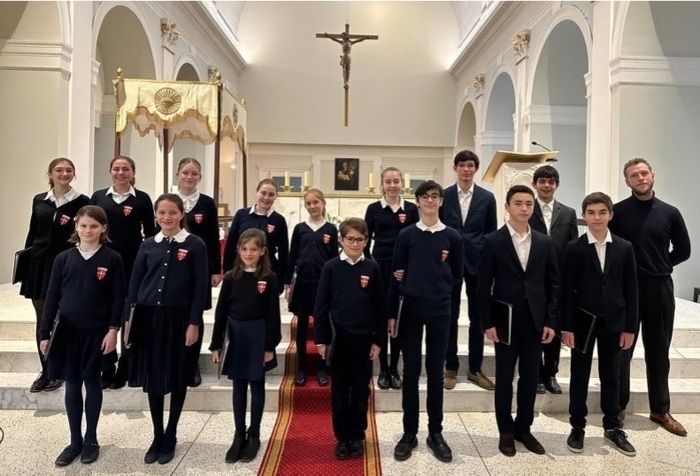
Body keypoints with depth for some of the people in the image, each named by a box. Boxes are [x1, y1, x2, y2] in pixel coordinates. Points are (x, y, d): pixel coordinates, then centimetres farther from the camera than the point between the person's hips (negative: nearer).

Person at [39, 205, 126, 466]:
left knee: (92, 383, 9)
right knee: (72, 385, 10)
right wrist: (45, 333, 1)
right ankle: (75, 441, 25)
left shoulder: (112, 259, -6)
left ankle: (91, 440, 24)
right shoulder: (63, 258, 1)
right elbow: (52, 297, 3)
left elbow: (118, 297, -5)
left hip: (97, 332, -2)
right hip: (67, 331, 2)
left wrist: (113, 329, -11)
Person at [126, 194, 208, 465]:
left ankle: (170, 437, 25)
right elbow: (135, 283, 8)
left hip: (179, 318, -3)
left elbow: (200, 287, -6)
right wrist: (128, 319, 3)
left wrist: (194, 323, -11)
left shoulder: (195, 245, -4)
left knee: (177, 378, 9)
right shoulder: (148, 245, 6)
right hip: (148, 317, 3)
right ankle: (157, 437, 26)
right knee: (152, 377, 10)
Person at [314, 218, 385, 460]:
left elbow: (379, 306, 2)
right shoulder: (331, 267, -4)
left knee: (361, 390, 11)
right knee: (340, 391, 10)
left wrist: (378, 340, 0)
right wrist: (320, 339, -4)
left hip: (364, 340, 1)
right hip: (339, 339, -1)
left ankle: (357, 436, 26)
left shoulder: (372, 268, -1)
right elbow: (321, 305, -2)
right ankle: (342, 437, 23)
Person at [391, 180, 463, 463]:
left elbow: (457, 274, 10)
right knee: (411, 372, 6)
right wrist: (392, 314, -2)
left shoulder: (452, 237, 2)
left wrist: (437, 287, 0)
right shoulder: (406, 235, 0)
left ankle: (435, 433, 21)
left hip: (440, 312, 1)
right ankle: (409, 432, 18)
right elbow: (396, 276, 0)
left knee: (436, 373, 8)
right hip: (411, 311, 0)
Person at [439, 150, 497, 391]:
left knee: (478, 317, 9)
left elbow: (491, 233, 4)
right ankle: (451, 368, 18)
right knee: (450, 317, 6)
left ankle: (475, 369, 22)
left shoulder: (487, 198, 2)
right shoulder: (443, 196, 1)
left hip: (477, 263, 1)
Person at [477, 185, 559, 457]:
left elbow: (553, 285, 7)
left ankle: (524, 428, 28)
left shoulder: (545, 243, 6)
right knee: (504, 379, 8)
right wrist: (487, 323, -9)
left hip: (535, 322, 3)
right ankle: (506, 431, 23)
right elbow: (483, 286, -5)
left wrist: (551, 321, 0)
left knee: (530, 378, 12)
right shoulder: (493, 241, -4)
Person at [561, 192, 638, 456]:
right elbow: (567, 290, -6)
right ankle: (577, 428, 20)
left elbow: (631, 290, 3)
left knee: (611, 377, 13)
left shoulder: (624, 248, 2)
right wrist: (566, 326, -10)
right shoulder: (574, 248, -5)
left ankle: (612, 428, 28)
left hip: (613, 323, 2)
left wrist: (630, 326, -1)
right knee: (579, 377, 8)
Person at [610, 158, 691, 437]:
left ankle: (660, 410, 25)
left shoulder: (669, 213, 3)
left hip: (660, 289, 2)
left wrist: (659, 267, 5)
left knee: (658, 352, 12)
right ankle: (618, 407, 19)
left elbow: (683, 250, 11)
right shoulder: (617, 212, -3)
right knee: (621, 350, 6)